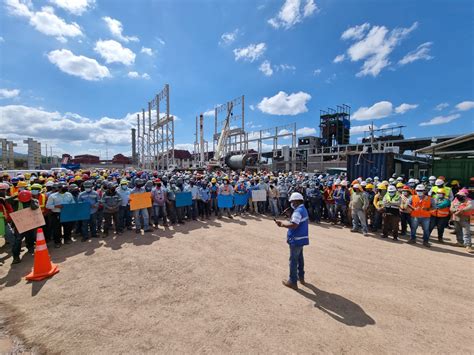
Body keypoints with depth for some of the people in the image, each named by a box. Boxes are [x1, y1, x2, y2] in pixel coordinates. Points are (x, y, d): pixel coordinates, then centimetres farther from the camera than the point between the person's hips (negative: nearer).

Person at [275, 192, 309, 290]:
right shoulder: (303, 209, 10)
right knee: (300, 258, 22)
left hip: (296, 239, -10)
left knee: (293, 260, 2)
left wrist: (282, 224, -20)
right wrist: (284, 222, 5)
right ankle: (301, 277, 37)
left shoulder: (298, 211, -23)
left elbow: (293, 225, -31)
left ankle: (293, 282, 13)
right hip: (301, 238, 10)